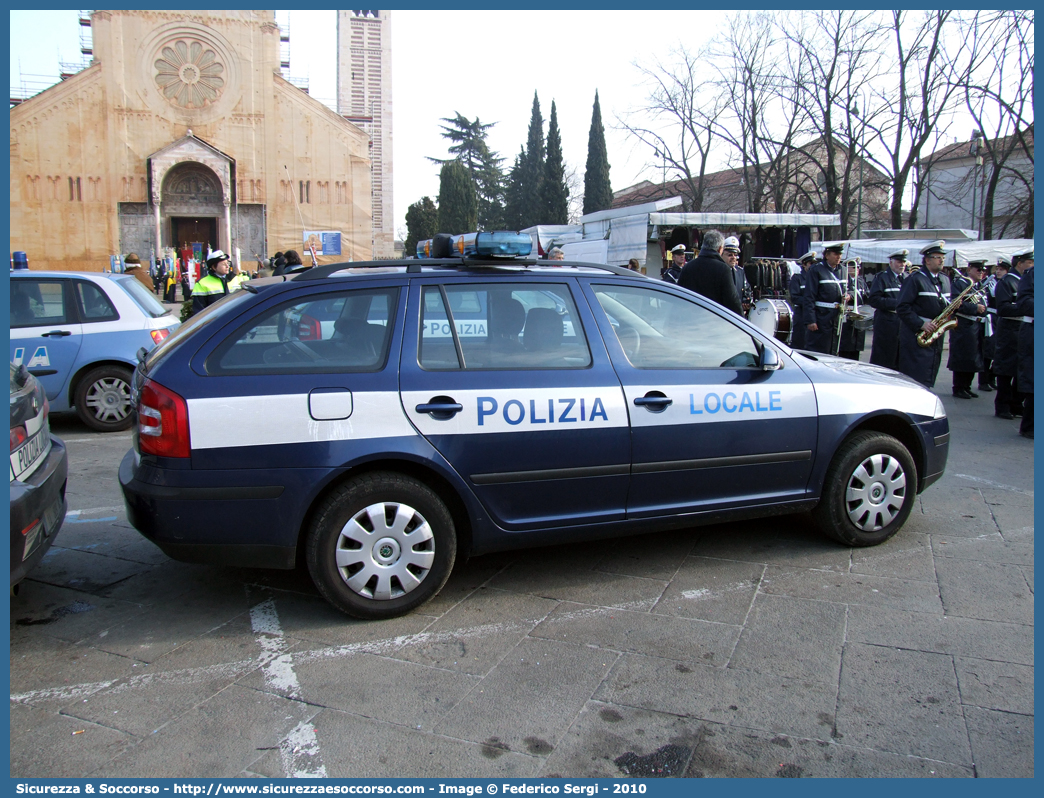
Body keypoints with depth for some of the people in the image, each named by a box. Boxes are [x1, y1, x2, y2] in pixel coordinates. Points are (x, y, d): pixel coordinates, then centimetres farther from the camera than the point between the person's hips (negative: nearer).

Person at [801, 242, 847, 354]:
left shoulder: (842, 270, 13)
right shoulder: (816, 270, -6)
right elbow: (809, 297, -11)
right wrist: (810, 320, -17)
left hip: (837, 319, 6)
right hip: (821, 319, -6)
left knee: (832, 352, 9)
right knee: (816, 352, -4)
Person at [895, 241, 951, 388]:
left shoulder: (945, 280, 16)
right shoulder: (915, 279, -8)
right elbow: (902, 307, -14)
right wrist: (921, 324, -21)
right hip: (916, 336, -7)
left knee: (929, 380, 10)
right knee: (917, 381, -9)